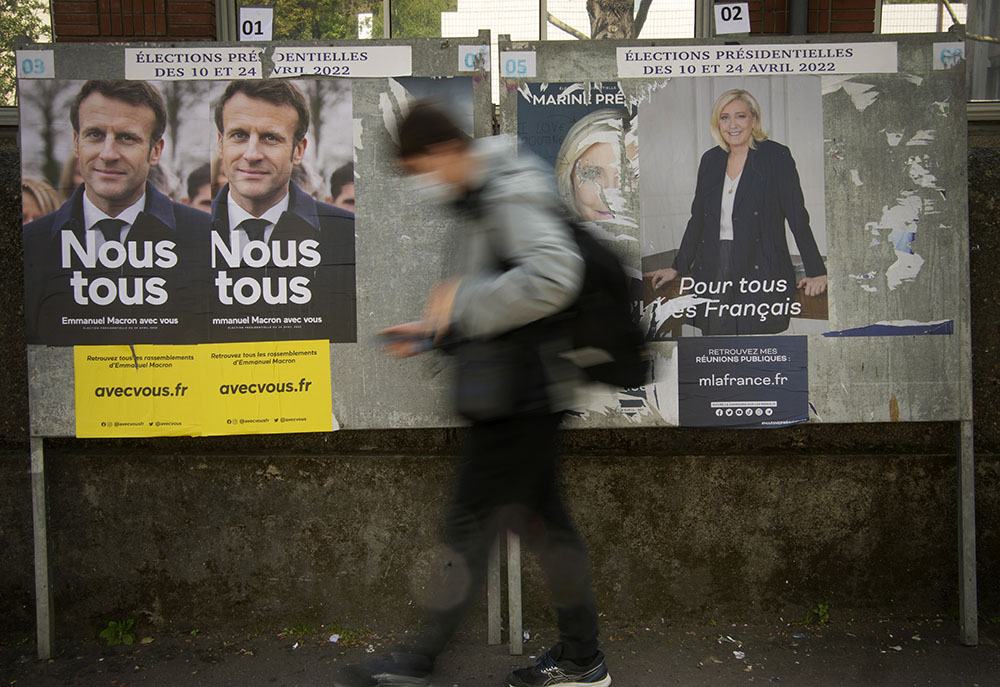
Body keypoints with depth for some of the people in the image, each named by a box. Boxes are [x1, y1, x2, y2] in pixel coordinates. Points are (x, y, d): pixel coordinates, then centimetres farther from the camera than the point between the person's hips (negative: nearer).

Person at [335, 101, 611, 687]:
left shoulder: (511, 192, -15)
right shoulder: (485, 198, 16)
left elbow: (552, 276, -31)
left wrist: (463, 303, -22)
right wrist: (431, 329, 12)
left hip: (522, 391, -10)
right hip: (526, 390, 10)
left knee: (472, 523, -1)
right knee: (544, 519, 15)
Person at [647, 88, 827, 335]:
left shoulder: (776, 156, 0)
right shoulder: (710, 160, 14)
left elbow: (798, 218, -3)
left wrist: (816, 272, -7)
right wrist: (677, 268, 19)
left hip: (761, 273, -4)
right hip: (713, 273, 4)